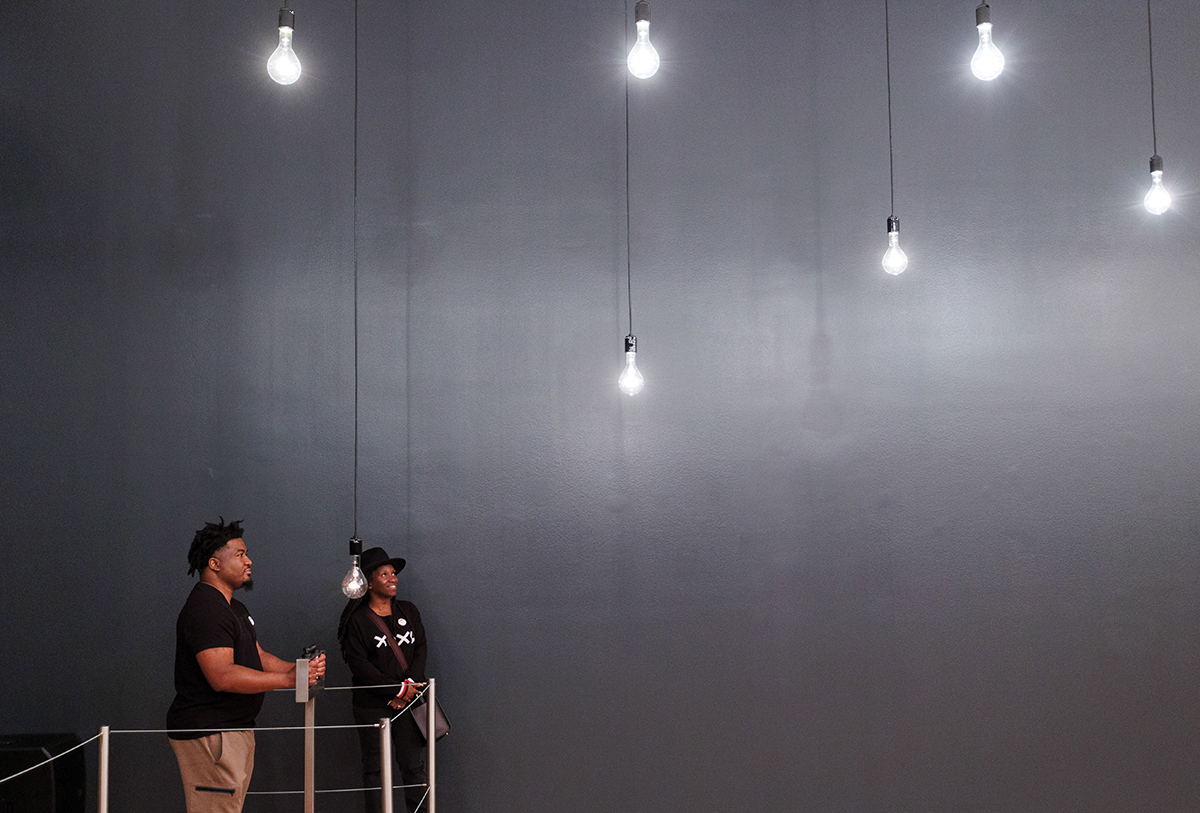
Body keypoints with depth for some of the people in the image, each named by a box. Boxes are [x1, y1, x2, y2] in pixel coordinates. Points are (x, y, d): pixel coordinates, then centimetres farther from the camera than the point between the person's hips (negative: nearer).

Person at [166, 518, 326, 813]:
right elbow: (222, 677, -26)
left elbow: (257, 657, 20)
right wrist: (287, 679, -24)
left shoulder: (235, 608, 20)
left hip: (236, 729, 11)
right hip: (208, 734, -11)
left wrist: (298, 669, 0)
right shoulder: (205, 610, -17)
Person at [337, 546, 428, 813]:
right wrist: (398, 689, -13)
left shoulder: (409, 611, 13)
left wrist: (409, 686, -8)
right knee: (375, 768, 0)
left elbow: (420, 650, 8)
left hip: (408, 701, 3)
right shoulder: (357, 620, -2)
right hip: (372, 705, -3)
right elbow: (358, 664, -9)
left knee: (414, 765, 0)